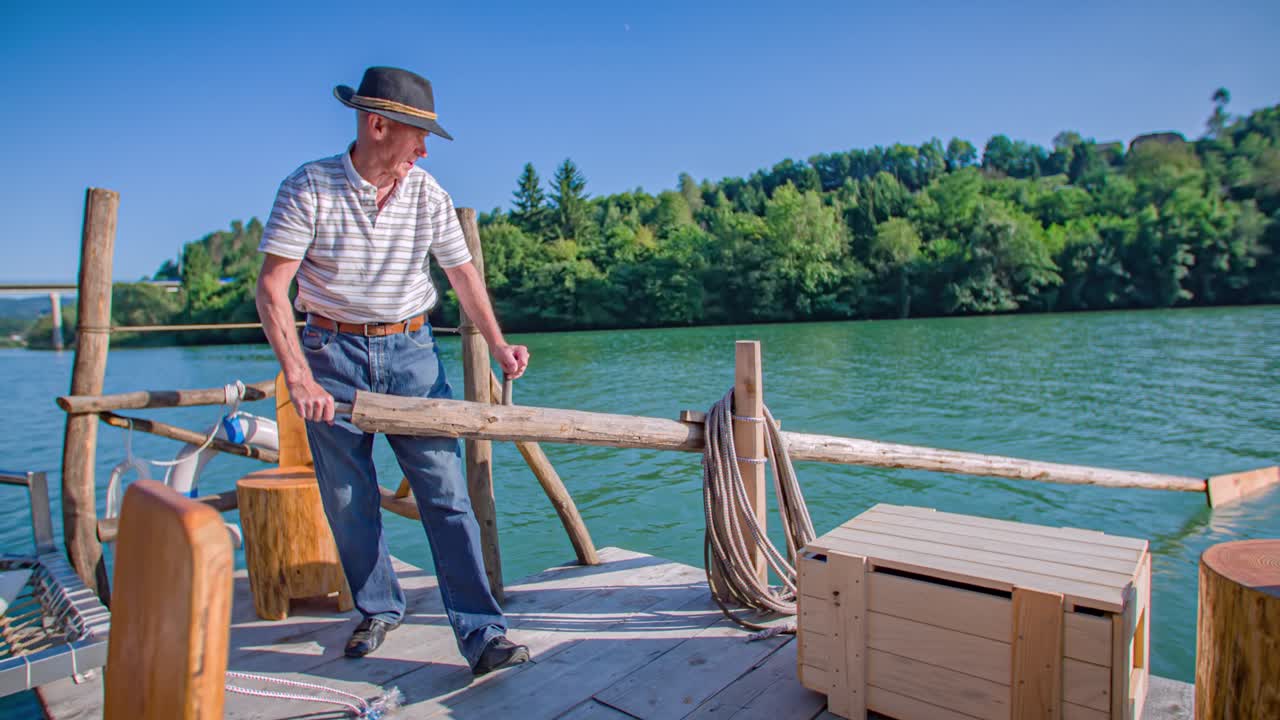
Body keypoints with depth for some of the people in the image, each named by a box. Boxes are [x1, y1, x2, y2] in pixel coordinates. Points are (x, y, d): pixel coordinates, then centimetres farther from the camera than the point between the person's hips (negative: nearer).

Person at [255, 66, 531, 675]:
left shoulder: (427, 193, 1)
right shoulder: (308, 189, -8)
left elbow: (462, 271, 8)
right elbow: (271, 289, -12)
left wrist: (497, 345, -1)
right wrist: (299, 378, -20)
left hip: (411, 351, 2)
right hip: (333, 355, -1)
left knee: (445, 492, -6)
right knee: (348, 502, 7)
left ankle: (482, 634, -2)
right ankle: (377, 610, 29)